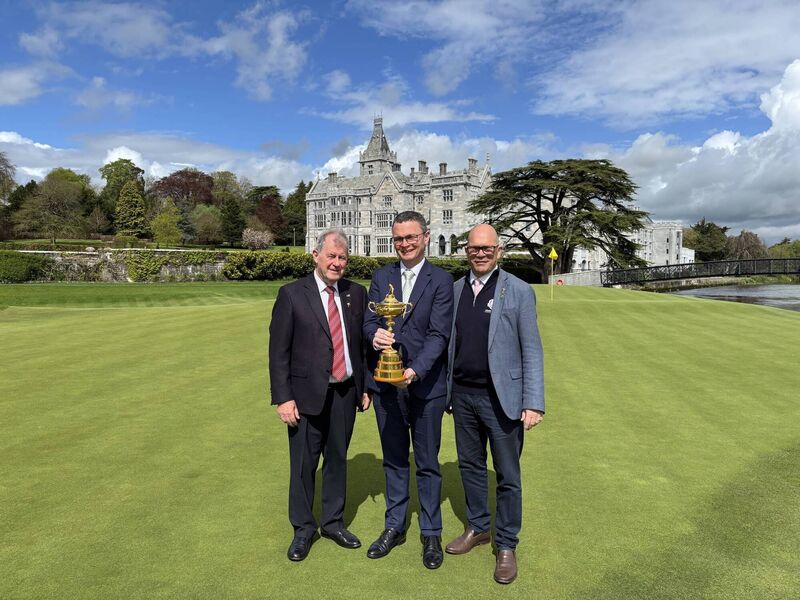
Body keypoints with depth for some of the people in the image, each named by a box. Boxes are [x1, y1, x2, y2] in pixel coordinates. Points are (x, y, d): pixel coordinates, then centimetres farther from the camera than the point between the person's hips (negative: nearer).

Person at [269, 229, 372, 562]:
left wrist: (366, 386, 7)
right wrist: (283, 398, -10)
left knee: (337, 459, 15)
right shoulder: (292, 294, -6)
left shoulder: (356, 294, 5)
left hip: (346, 393, 3)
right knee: (303, 464, 7)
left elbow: (364, 343, 9)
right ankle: (303, 529, 27)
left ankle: (333, 522, 34)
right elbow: (278, 351, -6)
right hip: (307, 394, -3)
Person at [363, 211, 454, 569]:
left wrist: (416, 370, -27)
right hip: (386, 384, 3)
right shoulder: (381, 277, 7)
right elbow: (370, 321, 1)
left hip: (425, 384, -3)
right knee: (394, 460, 17)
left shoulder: (441, 281, -5)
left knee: (427, 464, 9)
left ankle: (431, 534, 26)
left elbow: (439, 334, -13)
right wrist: (374, 335, -23)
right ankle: (394, 527, 33)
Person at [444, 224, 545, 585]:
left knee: (507, 476, 7)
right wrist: (447, 390, 5)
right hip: (463, 394, 4)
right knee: (469, 465, 18)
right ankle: (478, 528, 39)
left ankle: (506, 545, 25)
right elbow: (450, 341, 7)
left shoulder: (519, 291, -7)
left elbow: (531, 350, -9)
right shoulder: (455, 289, 5)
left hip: (501, 396, -4)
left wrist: (534, 403, -13)